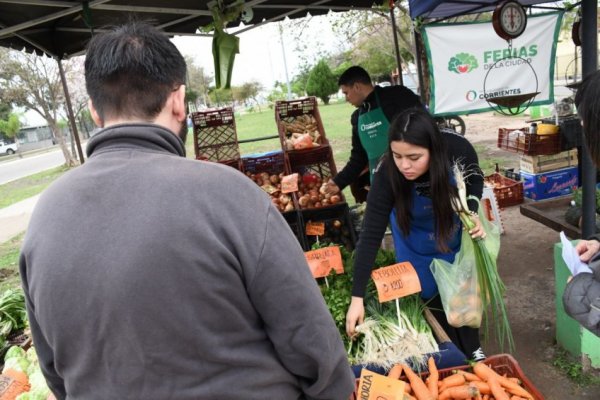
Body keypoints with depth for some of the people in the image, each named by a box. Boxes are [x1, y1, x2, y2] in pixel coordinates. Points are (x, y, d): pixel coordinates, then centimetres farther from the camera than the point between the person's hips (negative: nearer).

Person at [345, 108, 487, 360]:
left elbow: (475, 180, -8)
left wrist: (472, 213, -26)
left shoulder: (458, 150, -34)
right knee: (433, 298, 8)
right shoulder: (388, 174, -37)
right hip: (418, 244, -1)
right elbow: (371, 234, -35)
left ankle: (472, 350, 40)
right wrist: (357, 297, -36)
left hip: (457, 234, 2)